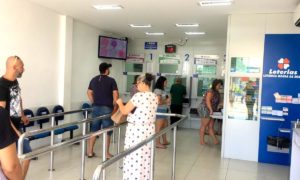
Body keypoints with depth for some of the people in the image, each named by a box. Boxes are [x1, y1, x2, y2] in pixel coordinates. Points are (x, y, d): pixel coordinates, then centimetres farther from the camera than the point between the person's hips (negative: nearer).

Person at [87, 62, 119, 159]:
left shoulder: (94, 79, 10)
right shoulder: (111, 80, -7)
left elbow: (89, 93, 16)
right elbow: (115, 94, -10)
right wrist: (114, 106, 2)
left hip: (96, 108, 5)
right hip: (107, 108, -5)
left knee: (94, 130, 12)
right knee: (107, 131, 3)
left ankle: (90, 151, 17)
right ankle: (106, 153, 8)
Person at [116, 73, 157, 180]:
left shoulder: (138, 96, -17)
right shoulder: (155, 97, 5)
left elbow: (124, 111, -9)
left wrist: (120, 103, 11)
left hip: (136, 130, -7)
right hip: (149, 130, 7)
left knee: (134, 158, 4)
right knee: (145, 157, 15)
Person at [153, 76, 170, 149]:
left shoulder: (162, 90, 13)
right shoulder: (157, 90, -16)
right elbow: (159, 102, -22)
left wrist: (167, 100, 1)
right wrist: (166, 101, -8)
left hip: (163, 110, 10)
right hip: (159, 110, -10)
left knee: (165, 126, 17)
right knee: (158, 127, -3)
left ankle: (164, 141, 29)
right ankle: (158, 143, 4)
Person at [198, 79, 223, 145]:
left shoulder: (217, 92, 12)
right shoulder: (210, 92, -16)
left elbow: (216, 102, 14)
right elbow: (207, 101, -27)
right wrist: (211, 110, -35)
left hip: (211, 111, 8)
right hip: (205, 109, -8)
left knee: (211, 127, 8)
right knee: (204, 126, 0)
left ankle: (215, 140, 9)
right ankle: (202, 140, 8)